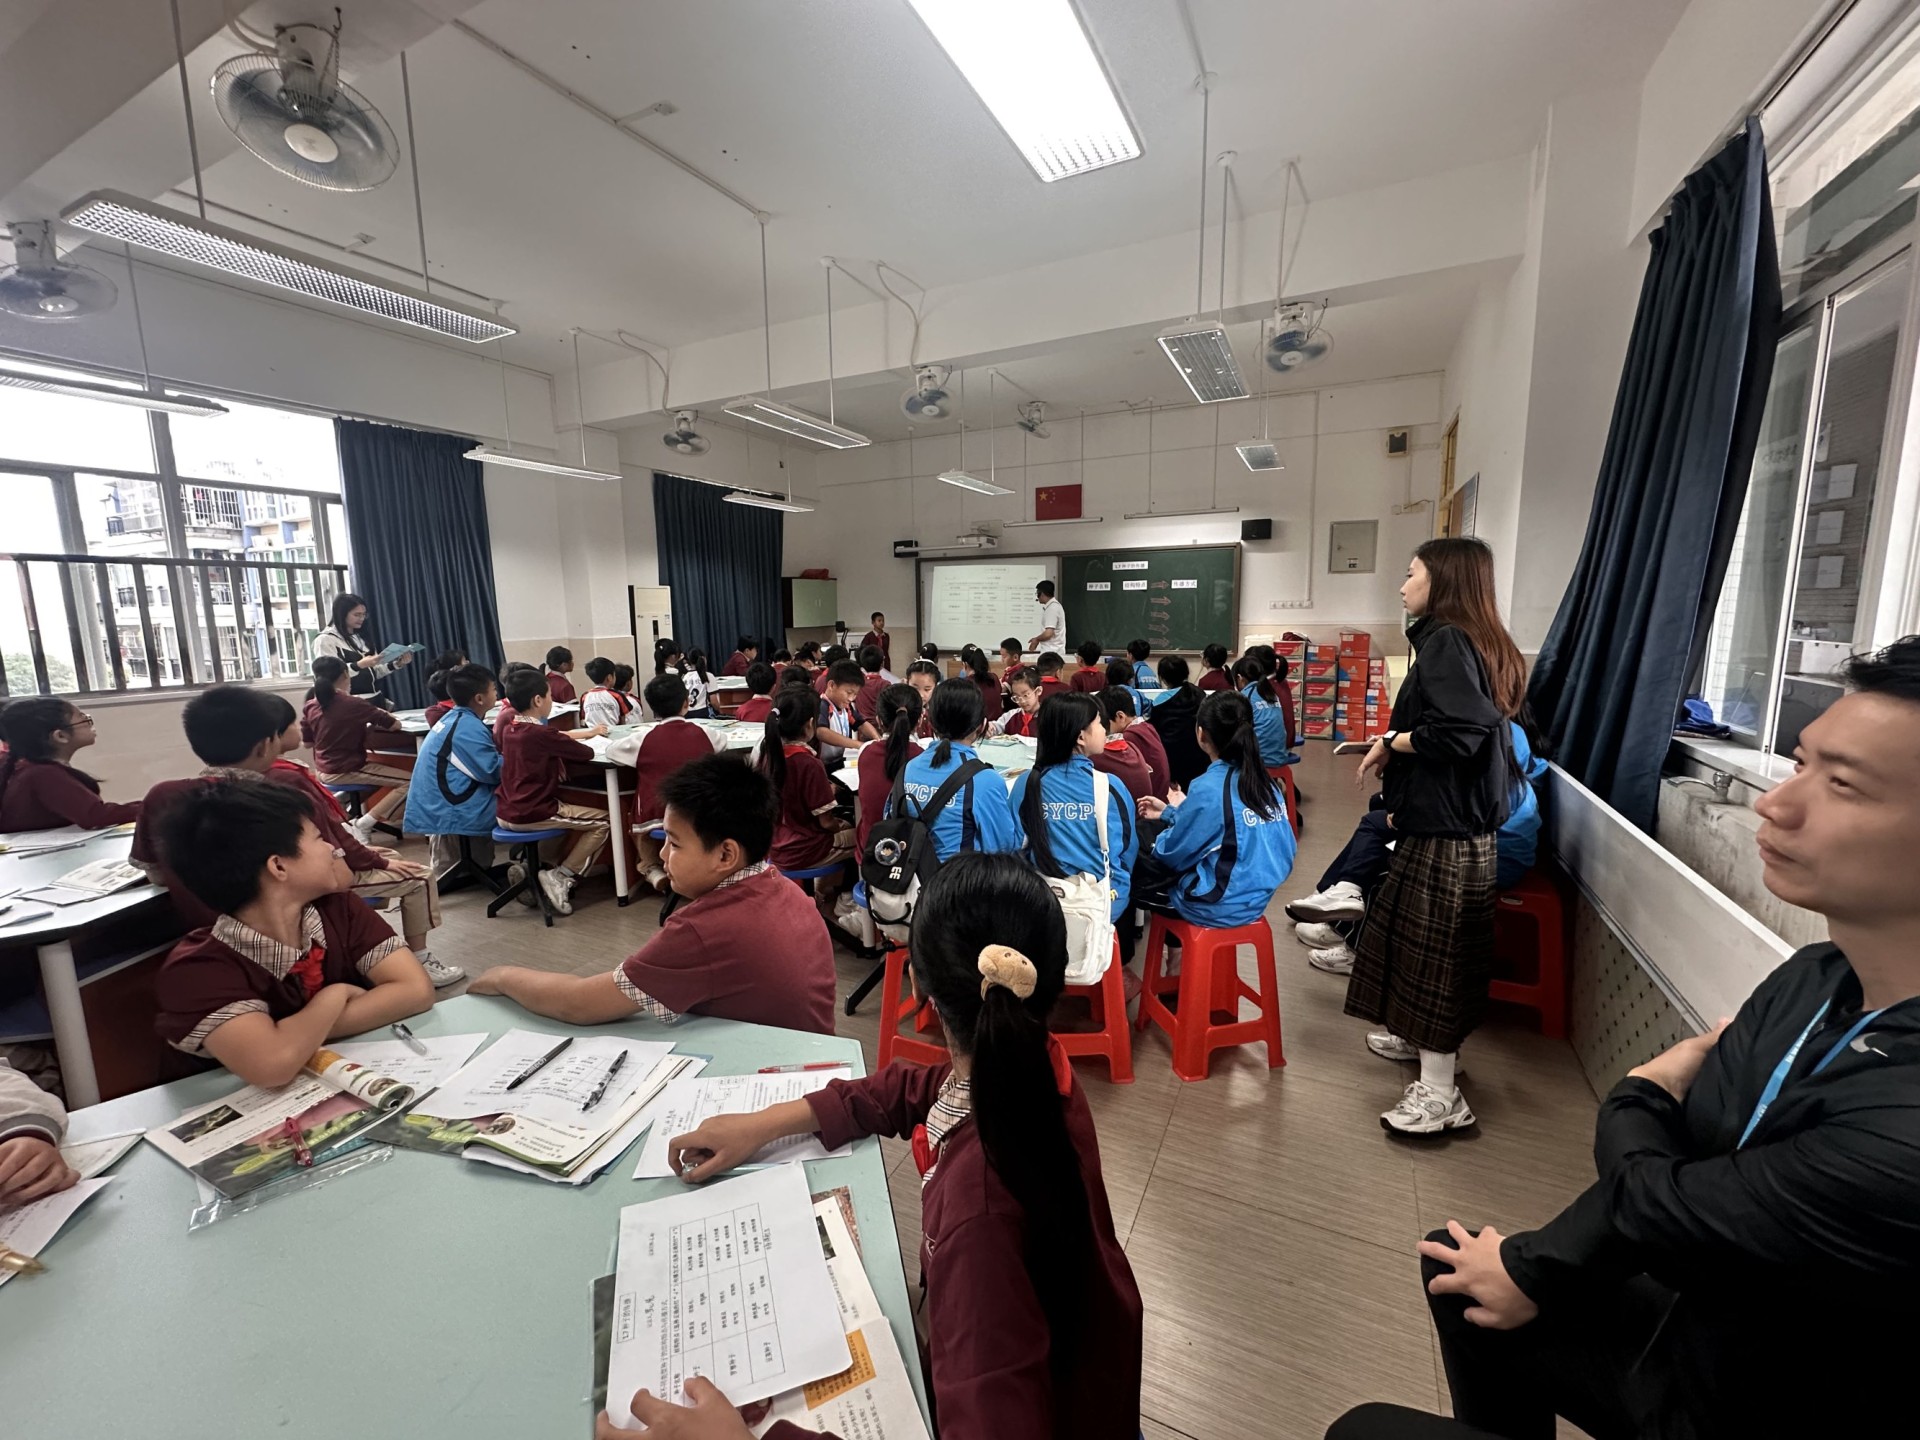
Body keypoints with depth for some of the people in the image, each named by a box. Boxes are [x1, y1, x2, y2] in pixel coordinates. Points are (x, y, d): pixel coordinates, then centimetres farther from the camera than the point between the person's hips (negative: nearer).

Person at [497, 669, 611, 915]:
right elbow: (587, 754, -12)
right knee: (603, 821, 1)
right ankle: (561, 877, -3)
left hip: (506, 813, 9)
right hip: (530, 814, -9)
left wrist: (588, 732, 32)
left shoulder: (513, 729, 8)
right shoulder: (540, 734, -18)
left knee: (569, 810, 32)